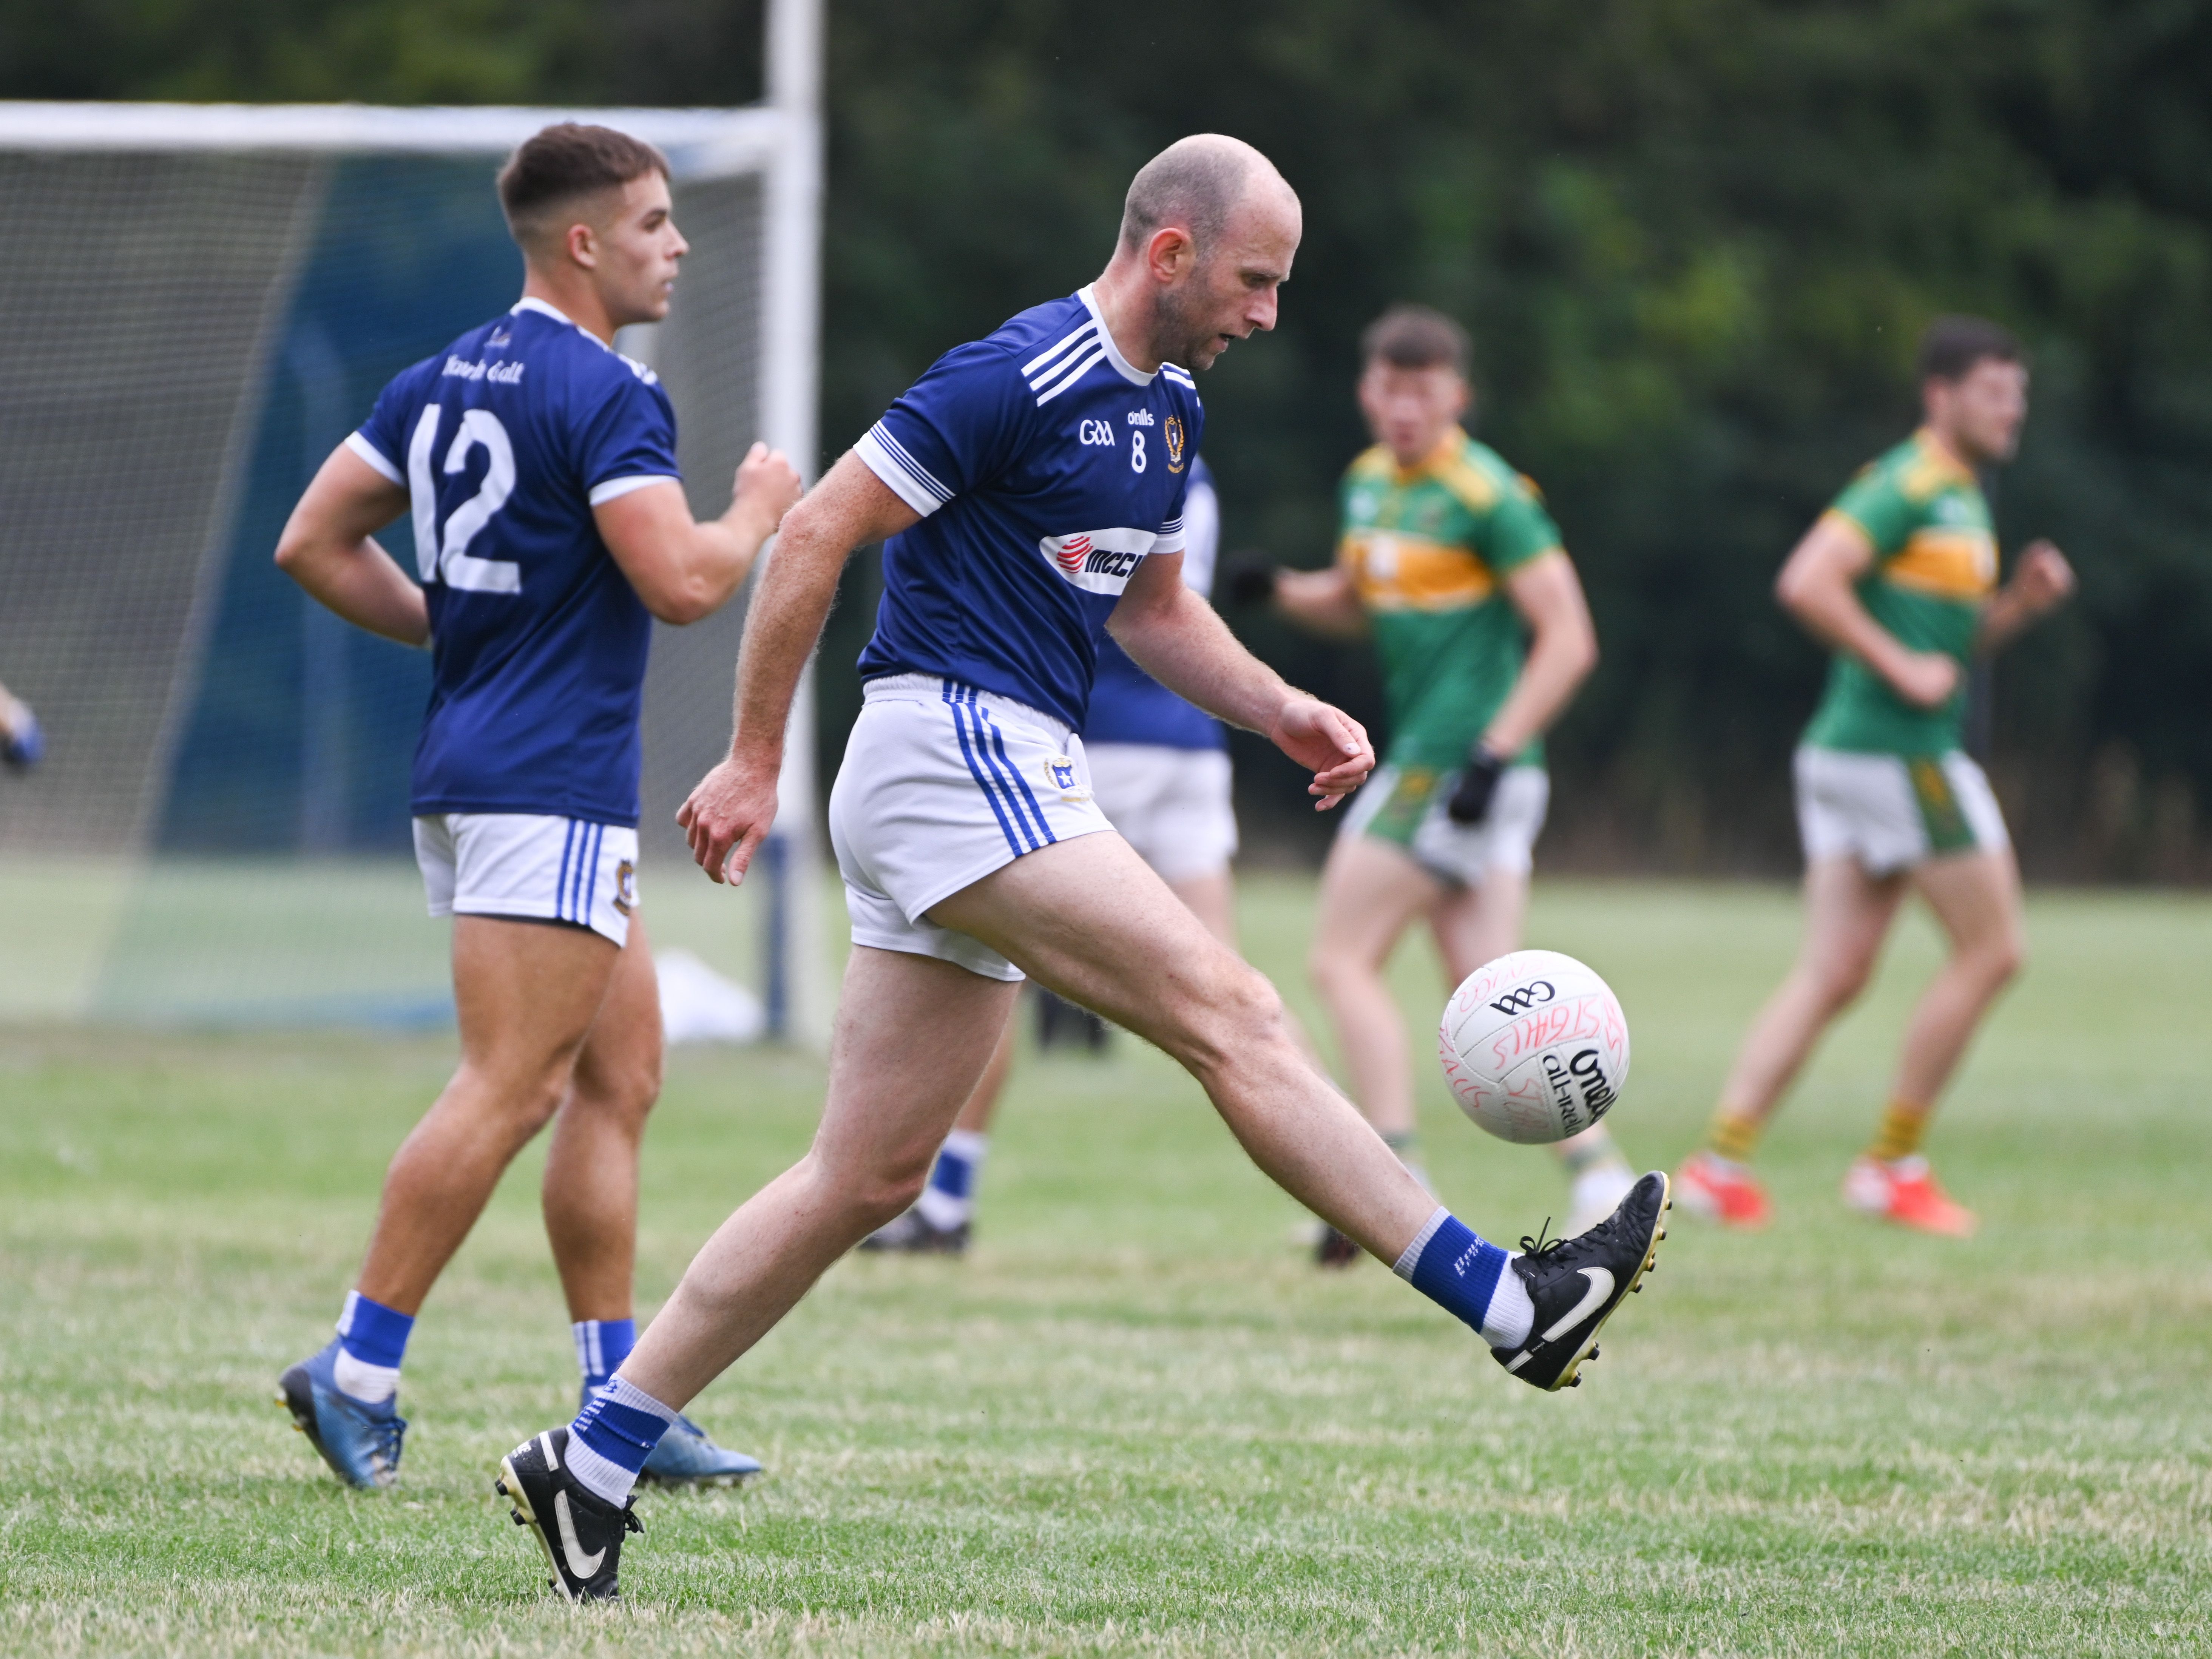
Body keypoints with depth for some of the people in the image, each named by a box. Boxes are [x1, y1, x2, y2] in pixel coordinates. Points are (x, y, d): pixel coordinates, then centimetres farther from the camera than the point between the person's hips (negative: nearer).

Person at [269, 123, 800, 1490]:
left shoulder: (448, 380, 14)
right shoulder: (605, 395, -13)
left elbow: (314, 543, 15)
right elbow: (681, 581, -20)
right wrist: (763, 508, -1)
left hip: (472, 764, 10)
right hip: (550, 787, -10)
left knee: (622, 1073, 12)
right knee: (508, 1092, -10)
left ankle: (619, 1405, 12)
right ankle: (359, 1373, -11)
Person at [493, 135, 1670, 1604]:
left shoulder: (1167, 410, 15)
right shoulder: (1018, 380, -14)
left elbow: (1153, 608, 27)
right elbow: (820, 534, -13)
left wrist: (1282, 711, 10)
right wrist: (756, 761, -12)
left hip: (1020, 784, 10)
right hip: (951, 752, -10)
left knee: (869, 1179, 7)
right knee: (1228, 1011, -15)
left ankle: (597, 1458, 10)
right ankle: (1507, 1302, -17)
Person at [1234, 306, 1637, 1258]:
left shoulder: (1486, 495, -13)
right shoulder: (1370, 481, 13)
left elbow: (1569, 640, -15)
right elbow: (1355, 605, 28)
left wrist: (1494, 752, -22)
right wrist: (1279, 591, 7)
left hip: (1455, 763, -8)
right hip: (1424, 758, 8)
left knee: (1343, 962, -7)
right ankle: (1598, 1172, -1)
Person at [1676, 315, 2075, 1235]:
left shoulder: (1961, 497, 19)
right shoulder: (1908, 486, -12)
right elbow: (1806, 582, -22)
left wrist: (2021, 602, 9)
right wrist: (1901, 667, -20)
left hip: (1854, 750, 10)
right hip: (1897, 753, -10)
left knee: (1833, 974, 5)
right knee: (1990, 949, -3)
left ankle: (1722, 1158, 0)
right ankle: (1893, 1161, 2)